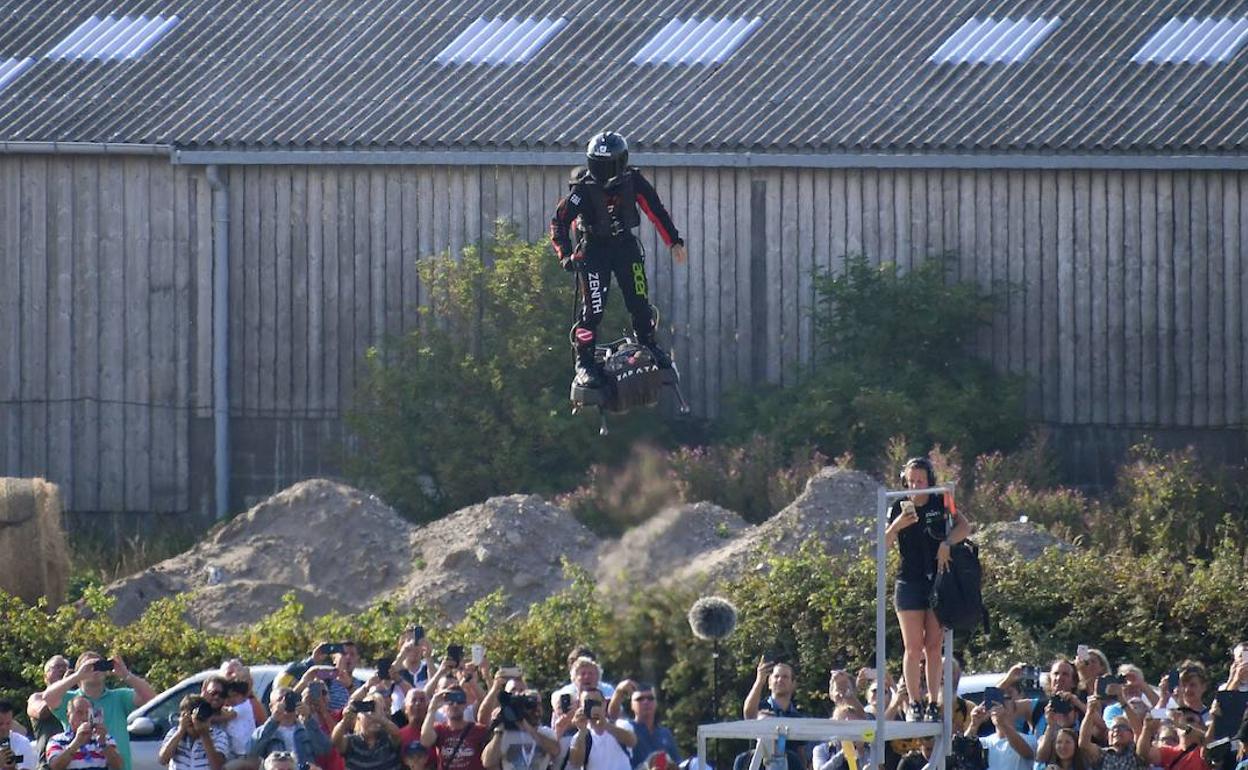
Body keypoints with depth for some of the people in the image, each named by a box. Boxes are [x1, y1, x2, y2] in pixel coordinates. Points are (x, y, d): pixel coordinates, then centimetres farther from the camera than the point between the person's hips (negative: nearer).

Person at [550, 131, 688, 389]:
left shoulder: (633, 182, -8)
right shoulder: (583, 190, -16)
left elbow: (656, 211, 2)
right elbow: (560, 221, -12)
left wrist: (674, 241, 0)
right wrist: (566, 254, -23)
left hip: (626, 247, 3)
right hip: (594, 250, -3)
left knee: (639, 301, -2)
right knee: (593, 307, -11)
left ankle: (649, 345, 21)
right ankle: (584, 362, -2)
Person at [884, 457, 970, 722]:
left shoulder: (940, 504, 4)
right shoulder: (900, 508, 4)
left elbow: (964, 527, -4)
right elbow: (884, 544, -2)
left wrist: (946, 543, -19)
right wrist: (897, 526, -20)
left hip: (938, 580, 0)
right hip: (910, 582, 0)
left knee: (934, 646, 1)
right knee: (913, 647, -4)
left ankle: (933, 704, 3)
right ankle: (914, 704, 0)